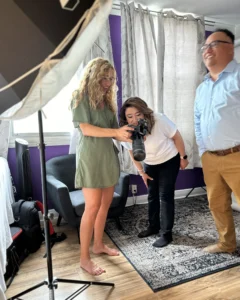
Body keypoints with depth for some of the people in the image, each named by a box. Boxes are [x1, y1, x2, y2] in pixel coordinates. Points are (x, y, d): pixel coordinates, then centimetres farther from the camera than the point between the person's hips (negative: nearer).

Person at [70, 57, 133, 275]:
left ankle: (98, 244, 31)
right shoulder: (81, 97, -5)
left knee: (105, 204, 12)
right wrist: (116, 132, -22)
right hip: (91, 157, -7)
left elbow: (113, 130, 10)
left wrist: (127, 135, -9)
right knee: (92, 207, -4)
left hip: (109, 156, 7)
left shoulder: (107, 99, 15)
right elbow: (86, 129, -15)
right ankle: (84, 258, 10)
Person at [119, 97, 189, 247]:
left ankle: (166, 233, 9)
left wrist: (183, 157, -9)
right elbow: (133, 153, -3)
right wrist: (141, 171, 4)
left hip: (170, 161, -4)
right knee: (152, 195, 15)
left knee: (165, 196, -5)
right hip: (150, 164, 4)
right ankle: (153, 226, 34)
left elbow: (177, 137, -17)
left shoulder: (159, 120, -33)